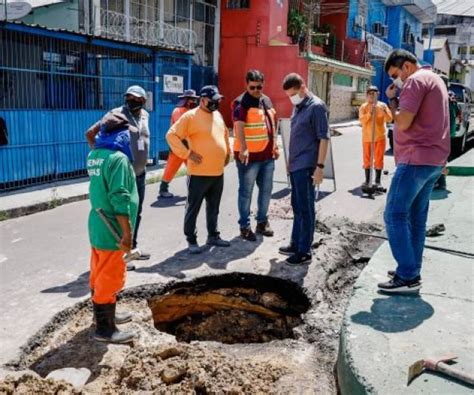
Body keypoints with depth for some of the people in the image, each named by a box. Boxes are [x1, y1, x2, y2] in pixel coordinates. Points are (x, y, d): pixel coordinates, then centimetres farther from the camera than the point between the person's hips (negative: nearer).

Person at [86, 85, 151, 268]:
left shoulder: (144, 115, 8)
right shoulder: (117, 114, -12)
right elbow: (90, 133, -11)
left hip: (140, 172, 7)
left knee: (136, 213, 16)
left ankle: (131, 247, 31)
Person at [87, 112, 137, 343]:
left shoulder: (93, 156, 5)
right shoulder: (118, 158, -20)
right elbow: (120, 200, -24)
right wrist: (127, 233, -21)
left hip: (97, 225, 9)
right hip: (111, 229, -9)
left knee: (100, 273, 19)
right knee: (110, 277, 1)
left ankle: (103, 315, 36)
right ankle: (104, 329, 11)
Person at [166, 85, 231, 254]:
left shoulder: (218, 115, 13)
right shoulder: (190, 116, -10)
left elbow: (225, 134, 29)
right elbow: (172, 135, -13)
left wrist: (227, 152, 19)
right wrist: (187, 153, -16)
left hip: (218, 172, 7)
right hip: (199, 173, -7)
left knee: (213, 208, 16)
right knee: (193, 208, 2)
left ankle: (213, 236, 29)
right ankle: (191, 240, 13)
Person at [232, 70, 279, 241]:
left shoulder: (266, 100, 12)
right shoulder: (241, 103, -12)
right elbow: (239, 127, -27)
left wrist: (275, 145, 19)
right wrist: (243, 149, -39)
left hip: (267, 155, 7)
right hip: (248, 156, -7)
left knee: (266, 189, 15)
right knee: (246, 191, 2)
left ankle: (262, 222, 30)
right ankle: (244, 226, 12)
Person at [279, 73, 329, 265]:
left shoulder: (316, 106, -11)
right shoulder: (297, 107, 13)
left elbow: (324, 138, -15)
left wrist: (319, 166, -19)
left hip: (306, 166, -8)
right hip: (295, 165, 8)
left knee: (306, 209, -2)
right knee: (297, 207, 16)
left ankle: (304, 252, 6)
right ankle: (296, 244, 27)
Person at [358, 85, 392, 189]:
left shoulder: (382, 105, 3)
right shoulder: (363, 107, 1)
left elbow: (390, 119, -4)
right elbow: (362, 120, -11)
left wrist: (384, 112, -21)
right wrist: (369, 113, -25)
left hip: (380, 136, 0)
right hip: (367, 137, 0)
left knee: (379, 159, 1)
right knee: (367, 159, 6)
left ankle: (378, 181, 6)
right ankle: (367, 180, 16)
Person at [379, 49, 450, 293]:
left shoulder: (416, 80, -10)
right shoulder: (433, 79, 23)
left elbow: (403, 123, -18)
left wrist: (392, 99, -3)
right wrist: (398, 98, 14)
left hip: (417, 158, -11)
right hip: (433, 159, 11)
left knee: (395, 215, -8)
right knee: (416, 217, 13)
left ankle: (407, 277, -7)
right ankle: (411, 271, 19)